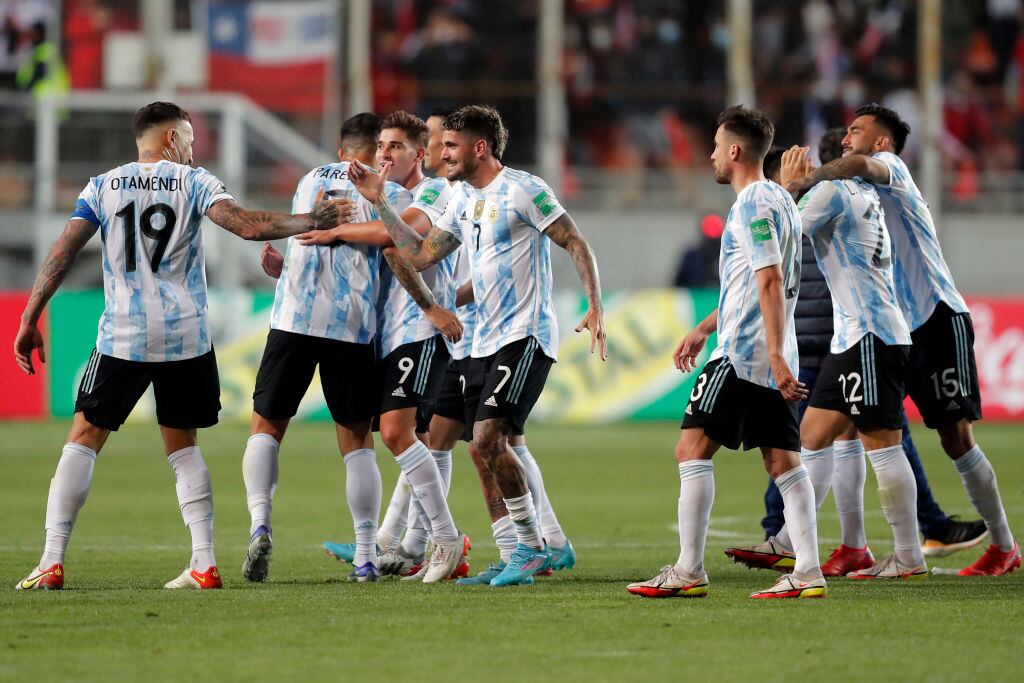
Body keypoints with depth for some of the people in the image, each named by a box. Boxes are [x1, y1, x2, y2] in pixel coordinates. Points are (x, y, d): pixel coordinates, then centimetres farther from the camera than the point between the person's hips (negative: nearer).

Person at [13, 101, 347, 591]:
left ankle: (51, 562, -4)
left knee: (84, 439, 5)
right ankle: (204, 564, 5)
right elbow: (246, 225, -10)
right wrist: (311, 222, -1)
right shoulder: (194, 182, 3)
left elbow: (63, 252, 0)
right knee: (182, 445, 13)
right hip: (186, 338, 0)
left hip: (123, 338, 0)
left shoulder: (103, 187, 7)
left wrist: (30, 319, 2)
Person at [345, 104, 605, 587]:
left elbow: (576, 244, -10)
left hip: (526, 335, -9)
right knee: (486, 448, 5)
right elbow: (421, 255, 16)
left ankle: (530, 548, -8)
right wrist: (379, 203, 11)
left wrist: (595, 306, -20)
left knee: (488, 439, -18)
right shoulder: (463, 201, 15)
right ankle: (544, 547, 13)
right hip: (485, 342, 9)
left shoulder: (522, 190, -9)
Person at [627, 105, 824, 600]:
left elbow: (770, 282, -20)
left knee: (692, 450, -5)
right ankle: (808, 572, -3)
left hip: (740, 353, -9)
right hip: (772, 358, 9)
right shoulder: (778, 200, 19)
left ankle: (689, 571, -6)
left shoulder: (752, 205, -11)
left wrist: (776, 353, -26)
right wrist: (704, 329, 34)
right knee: (783, 461, 4)